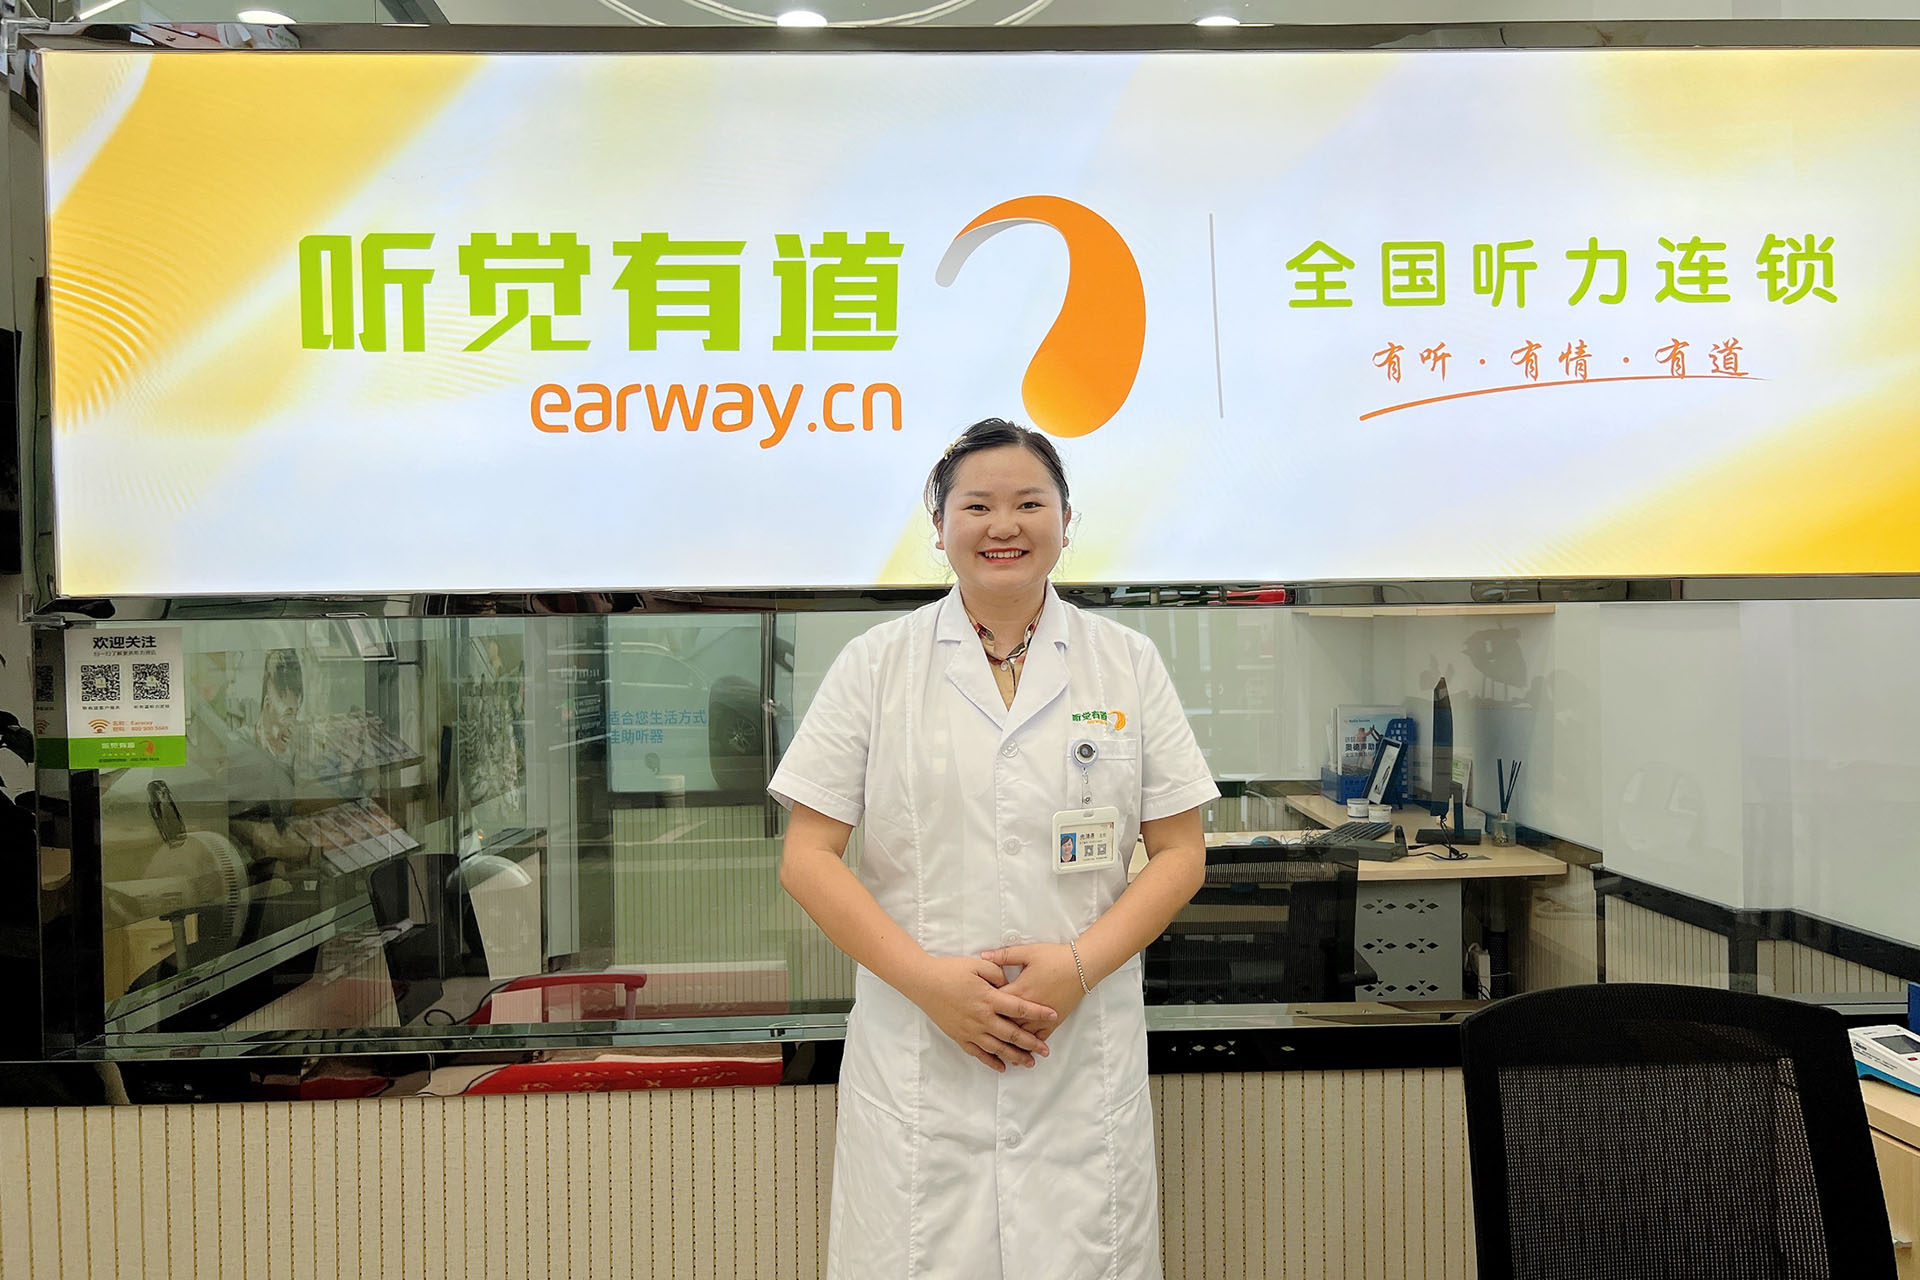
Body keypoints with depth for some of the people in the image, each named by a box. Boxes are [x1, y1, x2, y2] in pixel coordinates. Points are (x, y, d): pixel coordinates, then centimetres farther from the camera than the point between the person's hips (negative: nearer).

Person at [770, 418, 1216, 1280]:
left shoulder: (1127, 664, 6)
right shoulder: (875, 666, 3)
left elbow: (1180, 853, 5)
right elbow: (808, 857, -1)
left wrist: (1079, 964, -10)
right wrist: (927, 978, -12)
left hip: (1085, 1056, 1)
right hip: (914, 1054, -1)